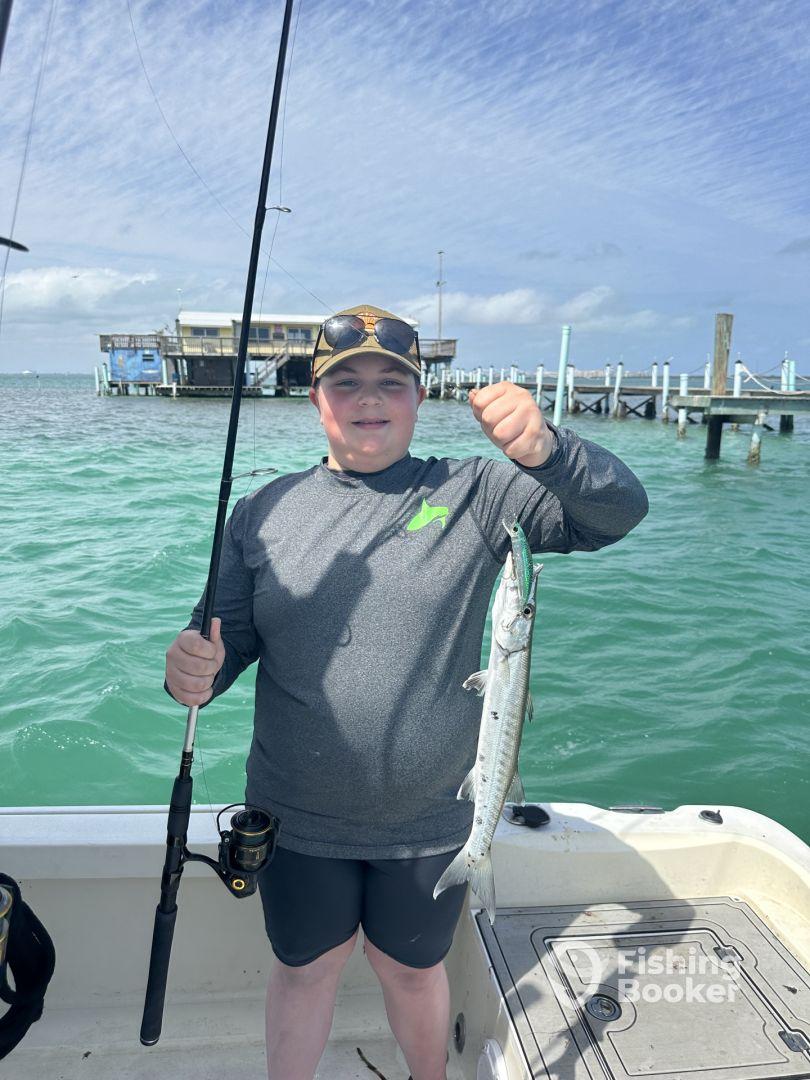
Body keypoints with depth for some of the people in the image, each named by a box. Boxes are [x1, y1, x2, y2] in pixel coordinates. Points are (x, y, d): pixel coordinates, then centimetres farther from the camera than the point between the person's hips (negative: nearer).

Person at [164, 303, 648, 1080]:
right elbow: (225, 637, 1)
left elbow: (618, 511, -15)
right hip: (298, 819, 1)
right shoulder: (262, 513, -2)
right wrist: (196, 672, -23)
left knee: (412, 969, 22)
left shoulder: (472, 494, -7)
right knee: (304, 967, 21)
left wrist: (545, 449, -35)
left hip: (430, 820, 0)